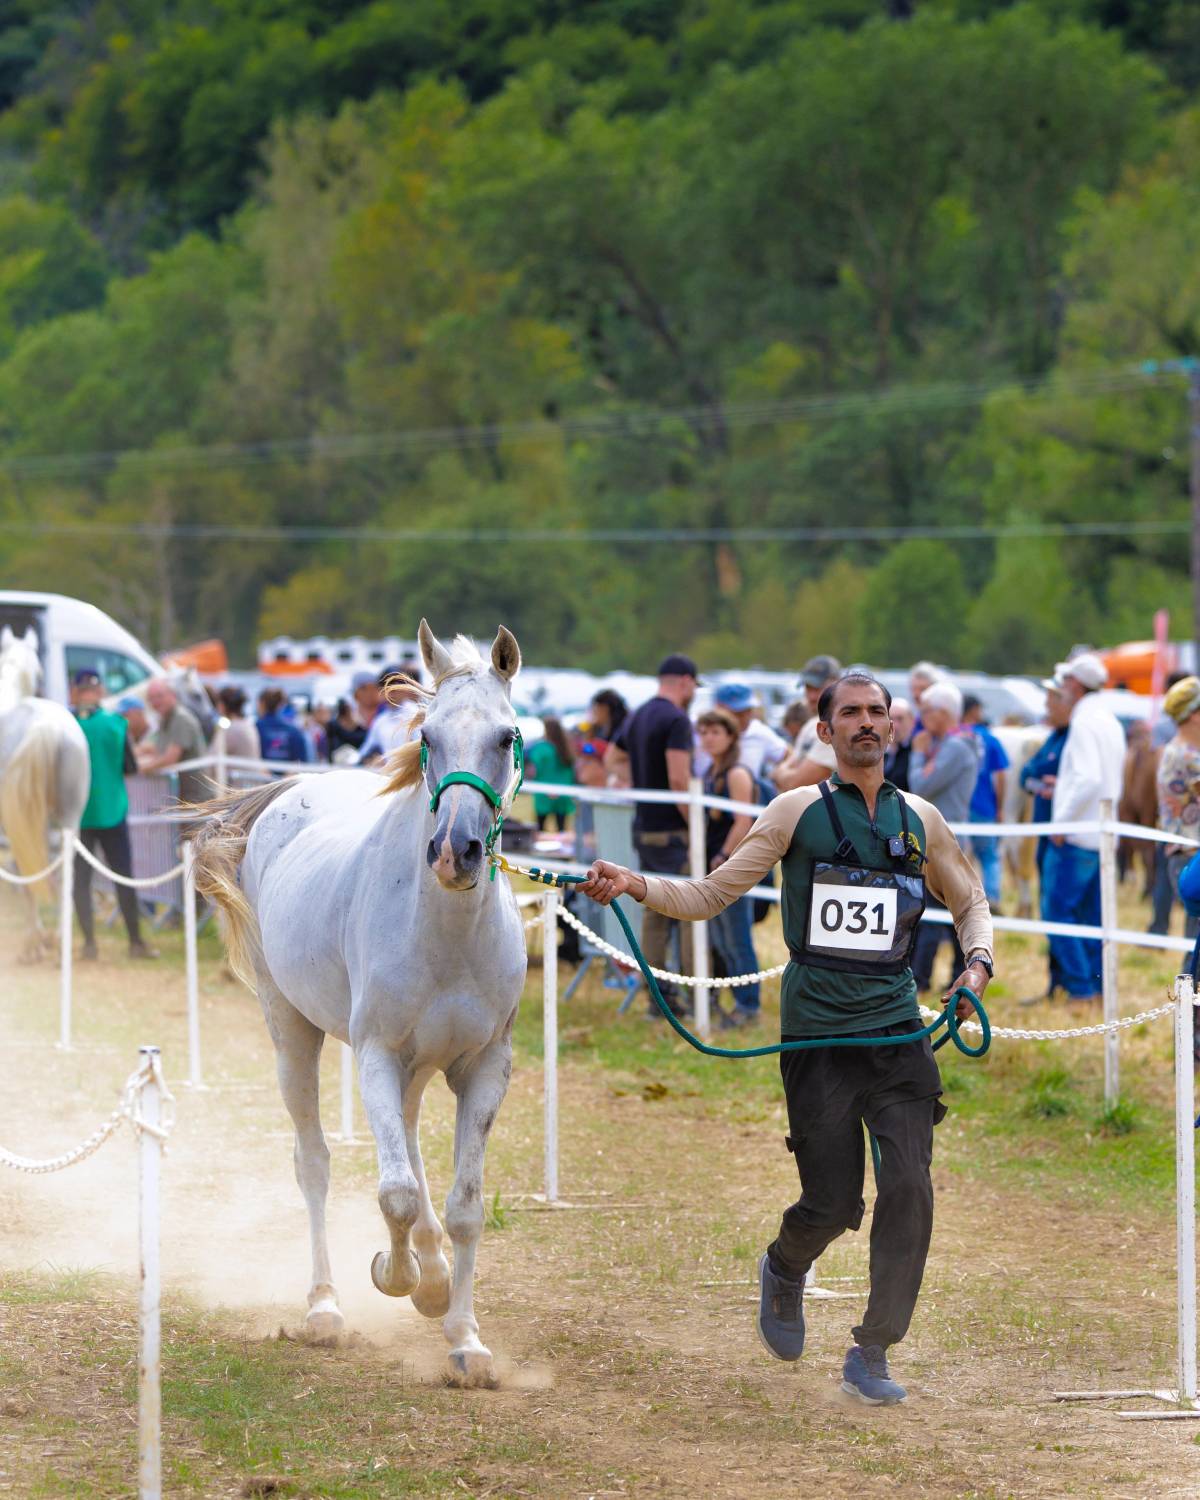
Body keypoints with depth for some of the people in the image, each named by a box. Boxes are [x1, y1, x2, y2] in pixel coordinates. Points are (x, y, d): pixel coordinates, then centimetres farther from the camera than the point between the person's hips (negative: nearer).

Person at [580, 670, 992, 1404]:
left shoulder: (920, 820, 9)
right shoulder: (797, 813, 1)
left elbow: (970, 901, 24)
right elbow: (712, 895, 2)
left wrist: (978, 963, 4)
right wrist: (632, 884, -13)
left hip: (899, 1034, 2)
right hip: (818, 1036, -2)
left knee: (909, 1189, -10)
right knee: (832, 1203, -1)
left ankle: (872, 1355, 1)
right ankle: (785, 1271, 36)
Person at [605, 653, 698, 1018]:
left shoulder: (637, 717, 13)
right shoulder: (677, 719, -16)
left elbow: (612, 760, 27)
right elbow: (678, 779, -23)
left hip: (643, 828, 9)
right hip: (672, 832, -9)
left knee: (656, 912, 13)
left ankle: (659, 997, 15)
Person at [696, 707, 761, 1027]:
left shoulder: (737, 774, -11)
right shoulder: (711, 772, 15)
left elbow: (743, 823, -17)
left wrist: (723, 859, -16)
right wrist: (706, 859, 11)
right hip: (713, 865, 9)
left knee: (737, 940, -4)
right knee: (719, 941, 11)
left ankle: (748, 1007, 1)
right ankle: (742, 1002, 17)